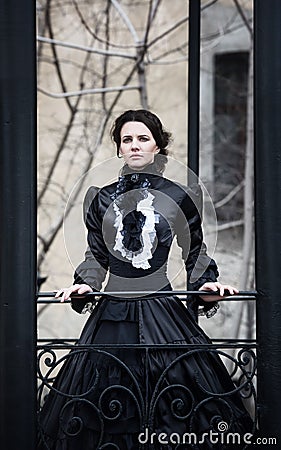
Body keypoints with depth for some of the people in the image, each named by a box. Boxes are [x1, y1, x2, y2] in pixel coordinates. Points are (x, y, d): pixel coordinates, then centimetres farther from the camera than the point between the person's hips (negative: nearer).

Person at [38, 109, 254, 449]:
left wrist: (204, 284, -5)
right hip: (112, 314, 2)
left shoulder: (178, 197, 5)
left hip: (162, 311, -2)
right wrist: (86, 283, -3)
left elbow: (195, 252, 11)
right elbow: (96, 255, 14)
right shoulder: (102, 199, 10)